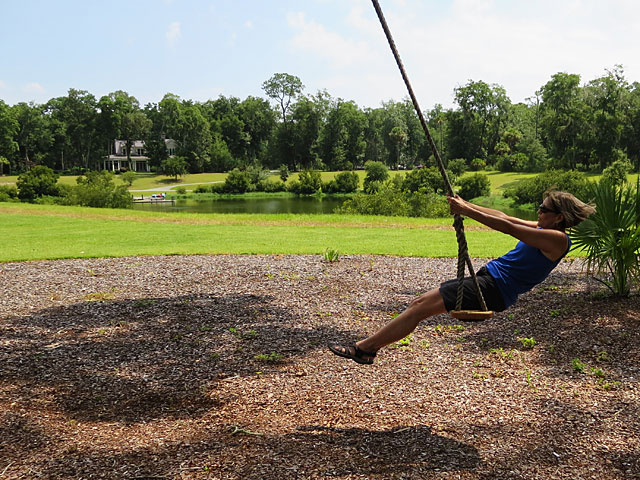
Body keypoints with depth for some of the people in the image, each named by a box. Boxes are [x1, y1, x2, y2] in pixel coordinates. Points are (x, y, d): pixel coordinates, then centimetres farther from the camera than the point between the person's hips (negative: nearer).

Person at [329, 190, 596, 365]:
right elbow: (504, 217, 19)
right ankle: (368, 346, 6)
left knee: (421, 307, -15)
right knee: (418, 303, 4)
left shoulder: (557, 239, -12)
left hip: (493, 290, -10)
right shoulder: (544, 230, 17)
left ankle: (364, 347, -11)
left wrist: (466, 210, -16)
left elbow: (508, 227, -18)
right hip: (487, 278, 10)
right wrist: (466, 206, 12)